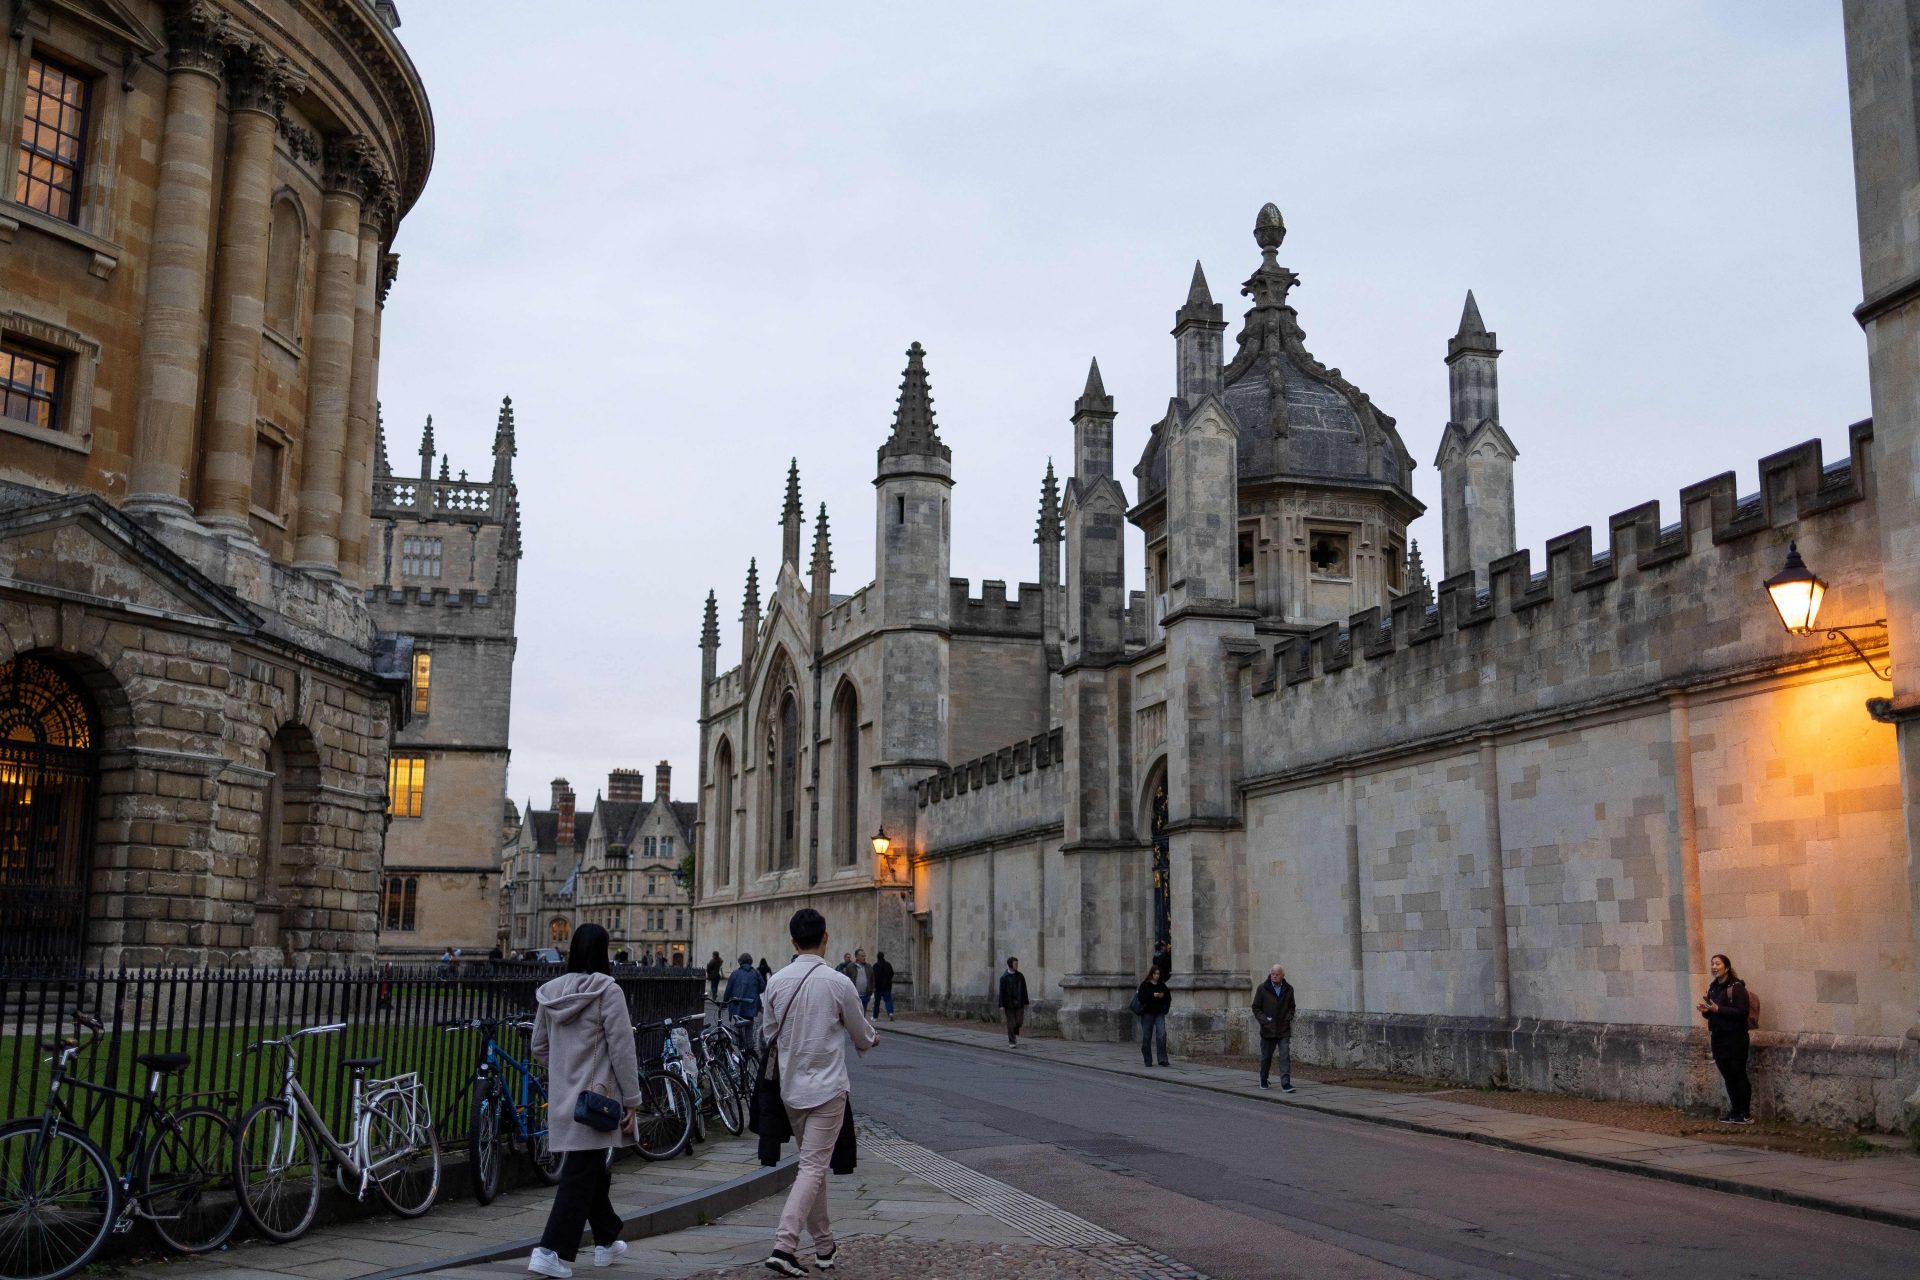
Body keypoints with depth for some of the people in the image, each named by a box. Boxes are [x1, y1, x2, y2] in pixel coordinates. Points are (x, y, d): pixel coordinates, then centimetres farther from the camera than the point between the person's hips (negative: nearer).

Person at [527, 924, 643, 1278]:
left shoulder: (550, 992, 6)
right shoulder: (607, 991, -13)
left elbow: (539, 1046, 14)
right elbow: (622, 1050, -12)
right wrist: (632, 1100, -7)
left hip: (563, 1097, 7)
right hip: (596, 1097, -7)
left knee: (592, 1170, 19)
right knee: (581, 1175, -2)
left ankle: (606, 1241, 31)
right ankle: (551, 1251, -6)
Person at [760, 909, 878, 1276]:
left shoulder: (777, 982, -2)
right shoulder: (838, 983, -13)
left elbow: (769, 1035, 10)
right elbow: (862, 1035, 0)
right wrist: (872, 1039, 24)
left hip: (792, 1087, 5)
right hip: (827, 1088, -5)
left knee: (812, 1163, 17)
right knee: (813, 1167, -3)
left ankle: (824, 1245, 25)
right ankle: (784, 1245, -16)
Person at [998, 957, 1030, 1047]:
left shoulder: (1020, 976, 6)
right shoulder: (1004, 977, -5)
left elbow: (1024, 990, 10)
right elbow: (1001, 992, -6)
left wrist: (1026, 1002, 8)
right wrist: (1001, 1005, -9)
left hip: (1019, 1003, 3)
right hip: (1009, 1004, -3)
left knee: (1019, 1021, -1)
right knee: (1011, 1023, -1)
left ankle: (1015, 1033, 29)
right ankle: (1012, 1042, 8)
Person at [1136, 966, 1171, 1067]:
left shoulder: (1162, 985, 9)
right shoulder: (1144, 985, -1)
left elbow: (1169, 997, 13)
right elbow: (1141, 998, -12)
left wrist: (1163, 996, -9)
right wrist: (1153, 995, -20)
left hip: (1159, 1013, 2)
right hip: (1147, 1013, -2)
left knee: (1162, 1034, -14)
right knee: (1147, 1037, 3)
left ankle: (1163, 1059, -11)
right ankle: (1148, 1061, 14)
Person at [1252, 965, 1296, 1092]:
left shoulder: (1288, 989, 5)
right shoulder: (1262, 988, -2)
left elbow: (1291, 1007, 16)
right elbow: (1256, 1008, 2)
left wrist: (1288, 1018, -1)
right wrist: (1264, 1021, -10)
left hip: (1284, 1030, 1)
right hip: (1268, 1030, -1)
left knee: (1285, 1057, -9)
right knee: (1266, 1057, 10)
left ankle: (1286, 1084, -12)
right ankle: (1263, 1082, 28)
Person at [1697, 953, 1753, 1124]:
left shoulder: (1736, 987, -11)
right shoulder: (1712, 987, 11)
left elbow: (1742, 1012, -18)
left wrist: (1718, 1009, -23)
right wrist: (1706, 1011, -2)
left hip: (1735, 1038, -7)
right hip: (1718, 1038, 7)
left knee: (1738, 1074, -3)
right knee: (1728, 1076, 9)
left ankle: (1746, 1114, 4)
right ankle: (1735, 1112, 17)